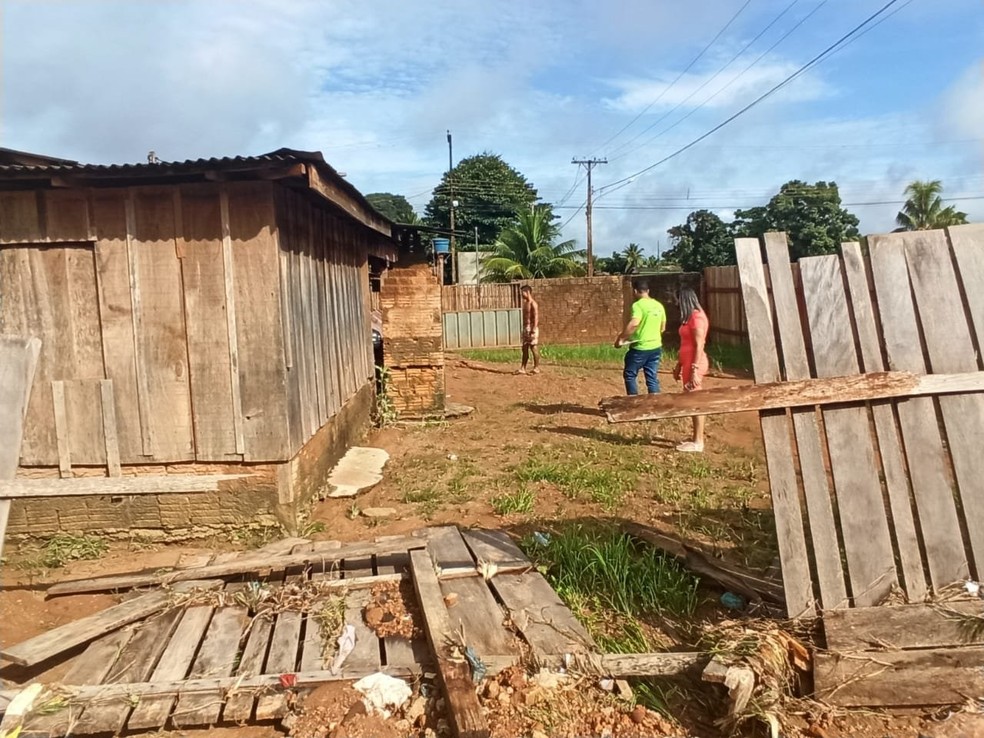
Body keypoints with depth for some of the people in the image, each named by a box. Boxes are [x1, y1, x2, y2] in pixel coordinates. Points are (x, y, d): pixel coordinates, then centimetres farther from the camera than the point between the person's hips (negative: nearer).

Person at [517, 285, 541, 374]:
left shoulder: (533, 304, -12)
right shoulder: (525, 303, 15)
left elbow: (536, 318, -16)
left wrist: (533, 331, -21)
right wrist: (524, 329, 18)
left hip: (532, 328, -9)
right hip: (525, 328, 9)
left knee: (534, 348, -3)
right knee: (525, 349, 8)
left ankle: (536, 368, 4)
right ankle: (523, 369, 11)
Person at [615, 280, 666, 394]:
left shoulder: (638, 305, -14)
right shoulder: (659, 305, 8)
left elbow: (634, 323, -29)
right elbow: (662, 328, 16)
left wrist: (620, 338, -20)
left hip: (640, 348, -6)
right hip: (656, 347, 7)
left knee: (629, 375, 10)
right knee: (652, 378, 10)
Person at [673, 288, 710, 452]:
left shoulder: (697, 317, -15)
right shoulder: (690, 317, 15)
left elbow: (699, 346, -19)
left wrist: (695, 370, -21)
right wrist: (679, 365, 20)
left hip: (694, 364, -10)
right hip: (688, 363, 10)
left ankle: (698, 442, 1)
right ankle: (696, 438, 20)